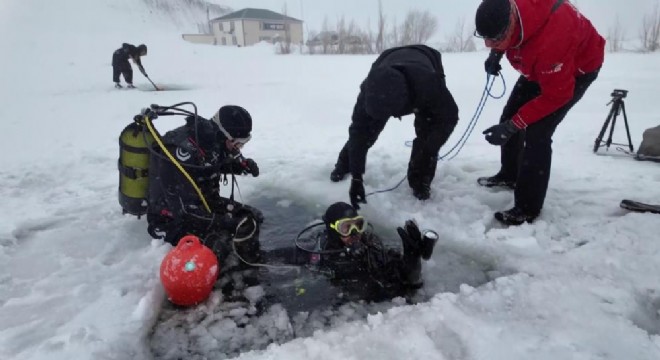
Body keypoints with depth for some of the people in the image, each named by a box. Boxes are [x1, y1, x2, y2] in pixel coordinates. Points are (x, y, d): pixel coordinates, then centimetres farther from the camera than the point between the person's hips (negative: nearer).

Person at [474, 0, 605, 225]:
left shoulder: (551, 40, -44)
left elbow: (556, 94, -34)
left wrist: (514, 124, -35)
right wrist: (496, 53, -12)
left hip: (579, 69, -8)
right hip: (540, 65, 8)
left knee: (537, 132, -19)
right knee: (509, 117, 9)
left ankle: (528, 209, -9)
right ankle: (509, 175, 31)